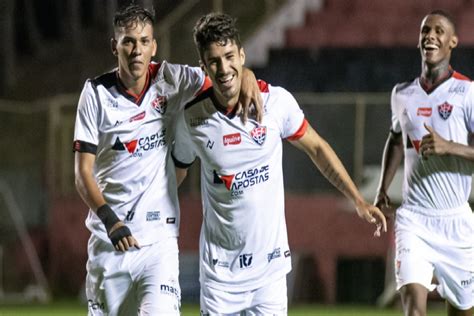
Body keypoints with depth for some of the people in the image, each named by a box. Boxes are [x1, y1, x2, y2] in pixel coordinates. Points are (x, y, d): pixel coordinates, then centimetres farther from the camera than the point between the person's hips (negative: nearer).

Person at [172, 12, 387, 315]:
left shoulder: (277, 100, -6)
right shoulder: (191, 118, -6)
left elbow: (317, 148, 8)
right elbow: (176, 172, 12)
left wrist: (358, 200, 7)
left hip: (271, 261, 0)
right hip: (220, 265, 0)